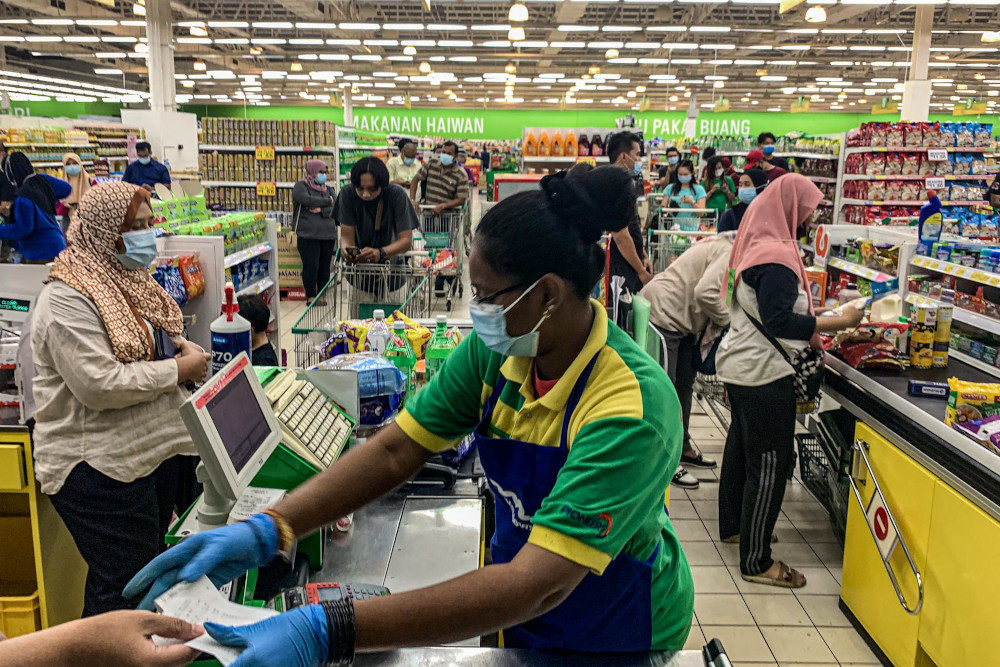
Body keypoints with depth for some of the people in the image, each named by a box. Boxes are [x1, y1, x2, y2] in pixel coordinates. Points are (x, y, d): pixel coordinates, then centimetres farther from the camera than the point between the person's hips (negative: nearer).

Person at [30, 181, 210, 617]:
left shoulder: (132, 282, 11)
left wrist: (184, 348, 0)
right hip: (101, 468, -9)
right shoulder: (66, 301, -17)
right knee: (124, 587, 3)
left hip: (163, 447, 9)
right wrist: (177, 371, -18)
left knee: (153, 569, 21)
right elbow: (99, 385, -26)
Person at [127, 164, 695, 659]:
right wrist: (266, 532, -26)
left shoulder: (633, 406, -35)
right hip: (518, 611, 5)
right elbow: (396, 450, -12)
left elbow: (537, 585, -40)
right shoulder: (496, 350, -15)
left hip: (615, 636, -5)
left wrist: (325, 632, -45)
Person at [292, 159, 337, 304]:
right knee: (311, 266, -6)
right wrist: (327, 201, -5)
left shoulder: (328, 189, 18)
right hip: (308, 235, -5)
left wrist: (321, 210, -13)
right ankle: (311, 296, 6)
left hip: (328, 235, 5)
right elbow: (306, 199, -17)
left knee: (325, 267, 4)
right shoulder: (301, 186, 3)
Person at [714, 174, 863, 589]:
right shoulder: (776, 256, -21)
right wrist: (841, 322, -20)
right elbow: (779, 321, -25)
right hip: (763, 374, -11)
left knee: (742, 446, 22)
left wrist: (805, 334, 15)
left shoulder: (755, 245, 10)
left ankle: (733, 526, 38)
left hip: (740, 365, 11)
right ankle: (756, 562, 7)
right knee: (769, 464, -2)